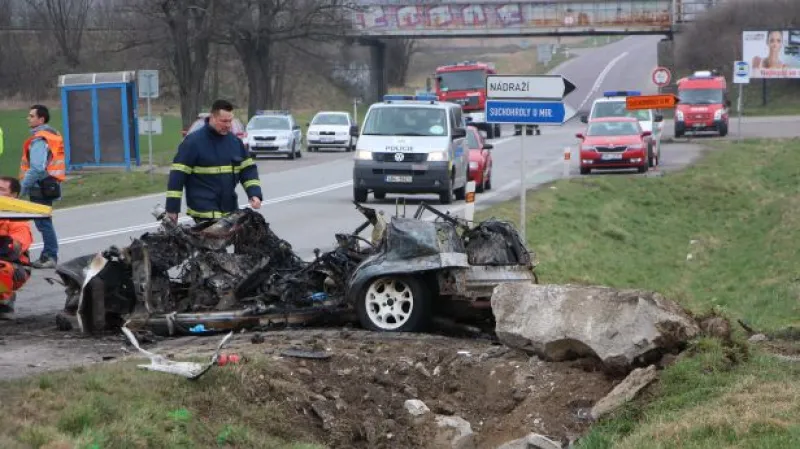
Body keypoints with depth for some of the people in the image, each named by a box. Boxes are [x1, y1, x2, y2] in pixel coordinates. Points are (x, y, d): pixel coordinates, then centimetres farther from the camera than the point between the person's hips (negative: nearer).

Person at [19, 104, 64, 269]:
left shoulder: (39, 139, -16)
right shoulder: (53, 135, 15)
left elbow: (37, 168, -24)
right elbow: (59, 163, 20)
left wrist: (23, 187, -19)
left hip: (41, 186, -10)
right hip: (51, 185, 10)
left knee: (43, 222, -6)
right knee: (44, 221, 14)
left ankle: (50, 257, -4)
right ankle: (48, 256, 17)